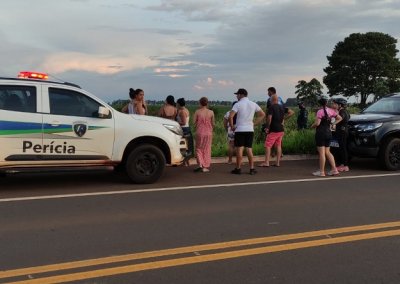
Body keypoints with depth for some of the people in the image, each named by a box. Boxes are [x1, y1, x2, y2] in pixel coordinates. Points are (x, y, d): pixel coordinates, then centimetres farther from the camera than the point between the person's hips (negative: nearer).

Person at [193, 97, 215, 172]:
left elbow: (194, 122, -6)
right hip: (208, 133, 1)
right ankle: (205, 167, 11)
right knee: (207, 149, 9)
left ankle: (200, 164, -3)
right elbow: (213, 124, 2)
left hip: (199, 132, -1)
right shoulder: (211, 112, -3)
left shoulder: (197, 112, -7)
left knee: (199, 149, 11)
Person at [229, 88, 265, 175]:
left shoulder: (238, 104, -8)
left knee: (239, 149, 1)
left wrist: (232, 126, -6)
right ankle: (252, 168, 8)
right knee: (249, 149, 9)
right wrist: (254, 123, 12)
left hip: (240, 129, -4)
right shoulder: (253, 104, 7)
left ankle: (238, 168, 5)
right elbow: (262, 114, 11)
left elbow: (230, 116, -19)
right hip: (250, 129, 4)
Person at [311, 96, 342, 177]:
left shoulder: (320, 111, -14)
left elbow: (317, 123, -20)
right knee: (327, 152, 15)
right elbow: (339, 118, 14)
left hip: (321, 133, -7)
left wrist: (312, 126, -2)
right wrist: (333, 124, 12)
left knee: (321, 153, -2)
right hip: (328, 132, 7)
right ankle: (334, 169, 12)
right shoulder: (331, 111, 7)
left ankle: (321, 171, 2)